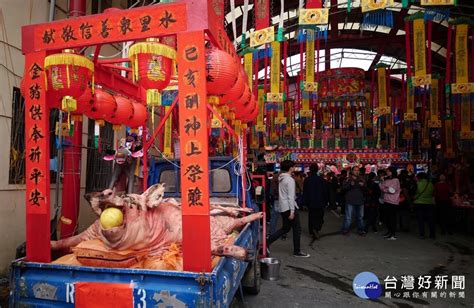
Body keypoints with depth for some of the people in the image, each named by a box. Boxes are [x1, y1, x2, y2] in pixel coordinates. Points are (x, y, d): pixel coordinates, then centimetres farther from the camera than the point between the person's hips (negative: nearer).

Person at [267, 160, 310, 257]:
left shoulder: (281, 179, 11)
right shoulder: (290, 180, -15)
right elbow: (291, 197, -19)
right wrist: (292, 211, -18)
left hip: (283, 208, 9)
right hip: (289, 207, -9)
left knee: (285, 228, 17)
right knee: (297, 229, 4)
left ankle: (267, 242, 11)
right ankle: (297, 251, 13)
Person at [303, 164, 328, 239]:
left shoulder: (306, 180, -5)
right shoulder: (321, 180, -6)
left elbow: (304, 192, -3)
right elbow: (325, 192, -1)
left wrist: (305, 202, 5)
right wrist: (325, 202, 8)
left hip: (310, 203, 1)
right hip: (320, 203, -1)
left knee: (311, 217, 12)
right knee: (320, 217, 10)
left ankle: (313, 233, 13)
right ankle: (316, 228, -15)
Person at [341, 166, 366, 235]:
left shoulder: (362, 179, 8)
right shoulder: (348, 179, -2)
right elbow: (344, 188, -10)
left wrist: (363, 186, -12)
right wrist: (350, 184, -26)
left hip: (360, 201, 4)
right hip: (350, 201, -4)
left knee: (360, 217, 14)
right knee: (348, 217, -2)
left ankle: (361, 230, 26)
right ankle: (345, 230, 8)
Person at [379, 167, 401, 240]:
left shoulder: (396, 180, -7)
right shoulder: (386, 180, 14)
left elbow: (392, 190, -15)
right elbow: (382, 188, 5)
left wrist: (385, 189, -1)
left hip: (393, 201, -7)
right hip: (386, 200, 7)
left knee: (392, 217, -3)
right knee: (387, 216, 12)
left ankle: (393, 234, 1)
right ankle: (389, 231, 24)